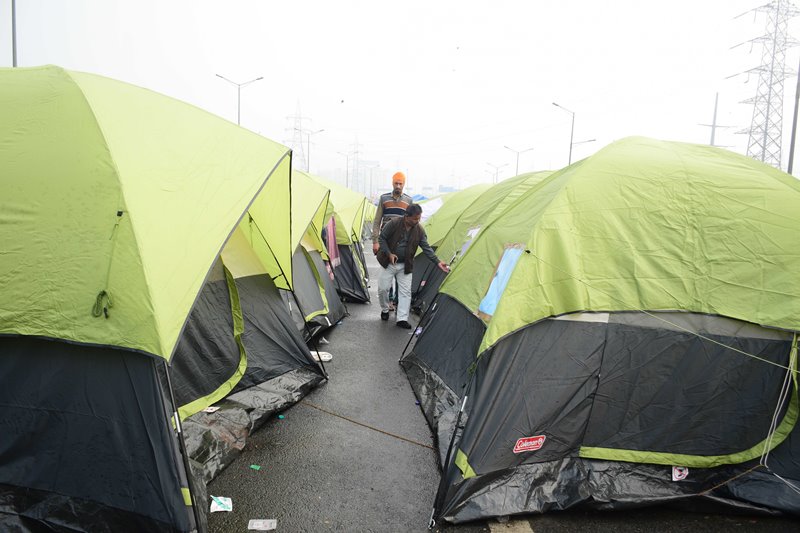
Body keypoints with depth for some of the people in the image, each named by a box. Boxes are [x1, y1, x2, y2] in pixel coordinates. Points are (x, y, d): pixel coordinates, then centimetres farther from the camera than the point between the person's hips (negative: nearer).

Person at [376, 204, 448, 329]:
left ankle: (402, 319, 3)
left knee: (405, 292, -2)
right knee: (383, 288, 1)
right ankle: (385, 310, 27)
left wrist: (438, 262, -15)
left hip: (405, 266, 2)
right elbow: (381, 238, -8)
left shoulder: (419, 230, -8)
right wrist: (389, 254, -17)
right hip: (389, 263, -2)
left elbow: (427, 248, -6)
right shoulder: (394, 223, -17)